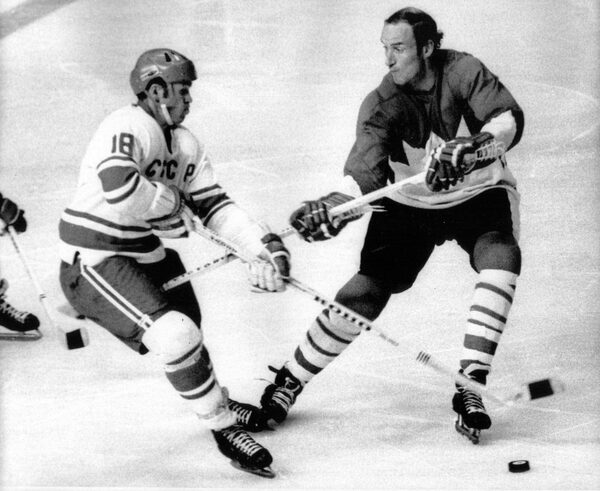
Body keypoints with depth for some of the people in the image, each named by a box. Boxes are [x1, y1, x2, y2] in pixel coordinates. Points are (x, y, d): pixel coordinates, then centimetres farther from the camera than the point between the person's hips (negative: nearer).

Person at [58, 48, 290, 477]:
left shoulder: (186, 144, 8)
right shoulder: (126, 127, -20)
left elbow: (215, 205, 3)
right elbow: (120, 187, -37)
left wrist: (266, 246, -10)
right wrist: (173, 205, -20)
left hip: (151, 255, 9)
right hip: (95, 261, -9)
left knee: (187, 334, 23)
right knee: (176, 336, -22)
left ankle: (218, 404, 50)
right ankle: (224, 426, -6)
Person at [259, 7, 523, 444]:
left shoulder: (462, 72, -20)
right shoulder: (382, 104, -18)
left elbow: (509, 119, -30)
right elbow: (365, 170, -30)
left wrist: (472, 148, -49)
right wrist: (333, 207, -50)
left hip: (479, 195, 0)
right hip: (410, 205, 0)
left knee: (501, 257, -30)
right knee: (366, 292, -9)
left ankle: (471, 385, -25)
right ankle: (288, 383, 6)